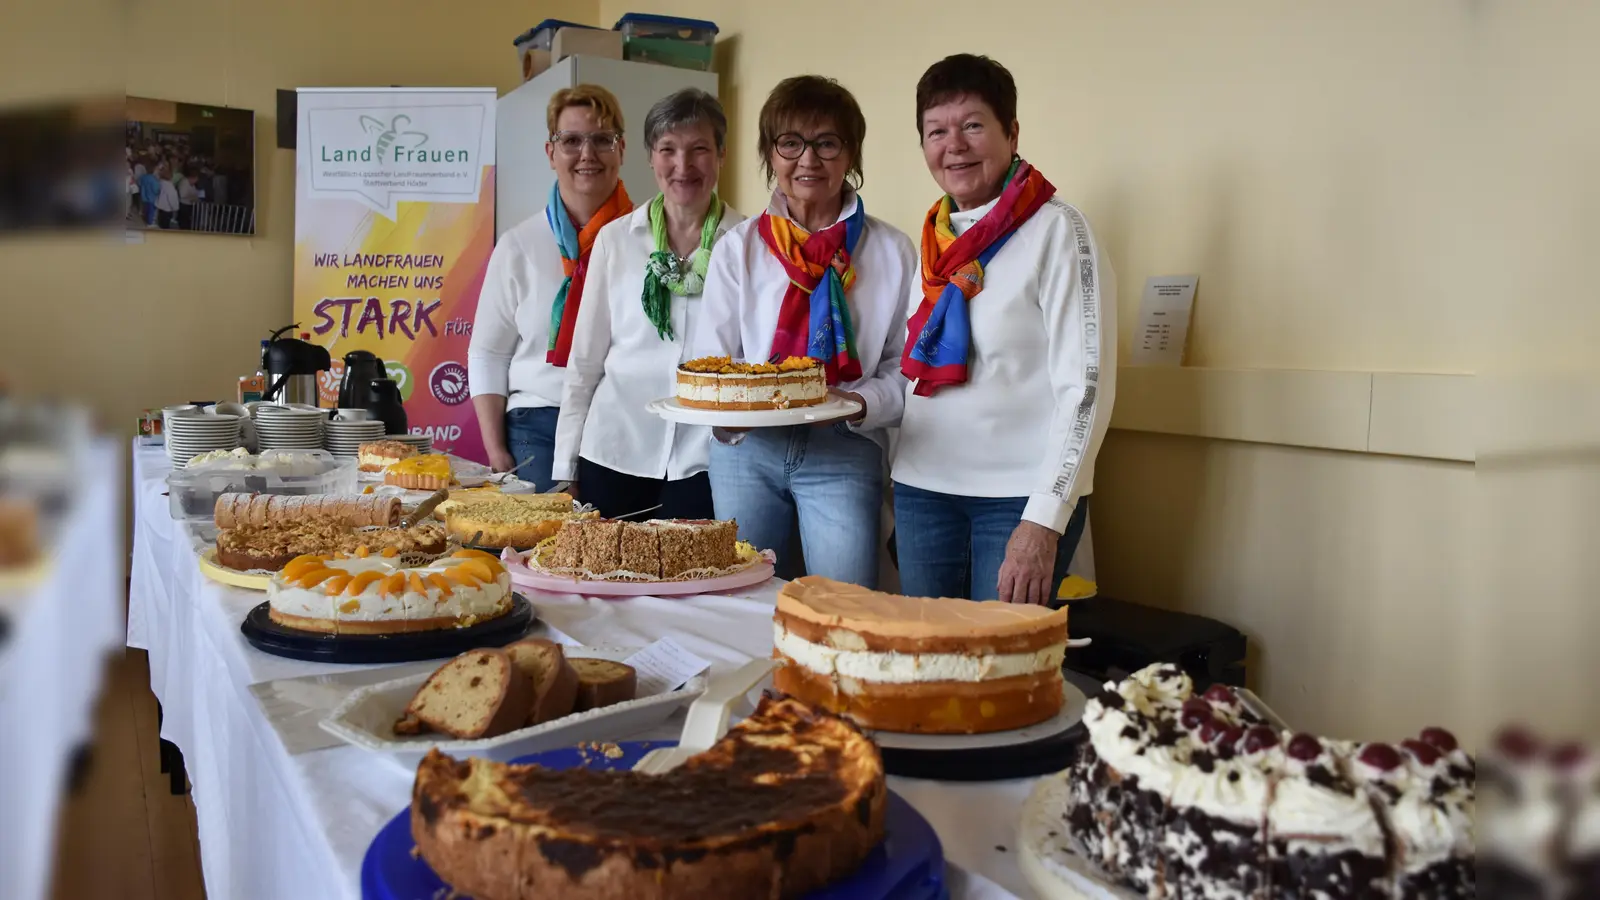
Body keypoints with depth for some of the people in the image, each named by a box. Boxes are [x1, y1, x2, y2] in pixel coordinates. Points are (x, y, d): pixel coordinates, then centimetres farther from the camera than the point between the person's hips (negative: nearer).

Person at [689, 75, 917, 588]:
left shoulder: (891, 251, 4)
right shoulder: (739, 248, 8)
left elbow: (904, 366, 4)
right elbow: (709, 358, 5)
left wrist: (861, 404, -16)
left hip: (844, 454, -1)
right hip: (745, 451, 2)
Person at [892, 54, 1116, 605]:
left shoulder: (1056, 230, -8)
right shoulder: (934, 238, 11)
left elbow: (1086, 386, -13)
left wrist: (1043, 523, -18)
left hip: (1023, 497, -5)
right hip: (921, 487, 6)